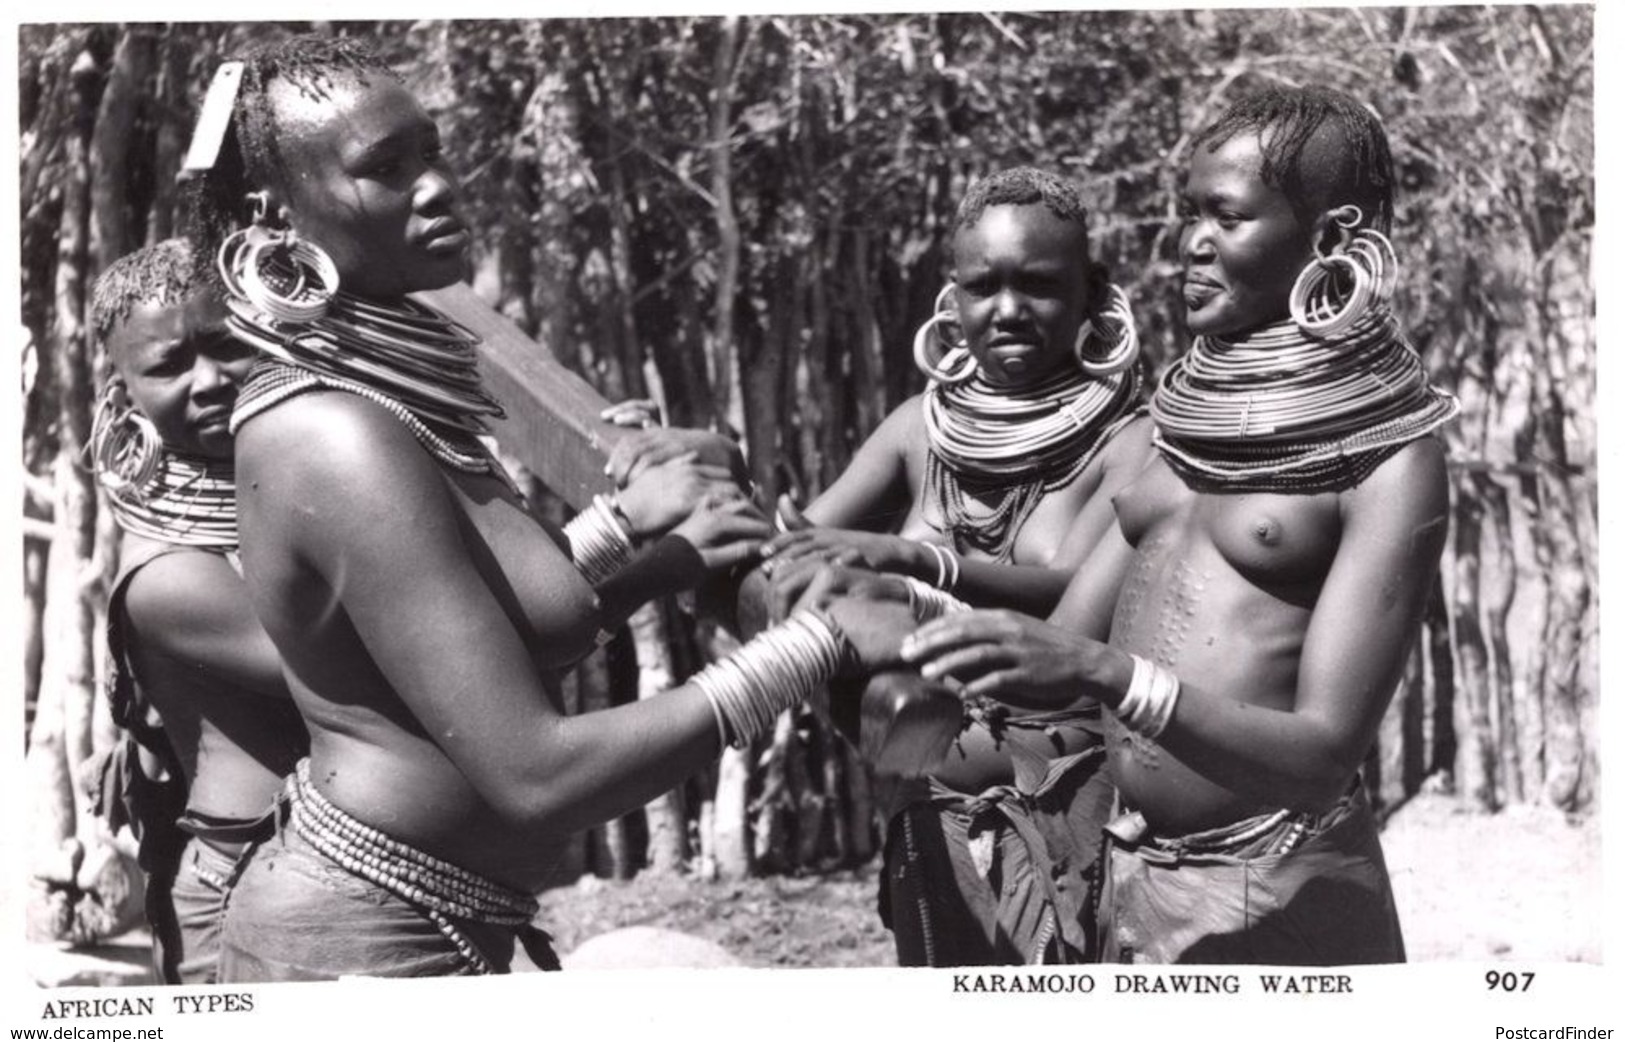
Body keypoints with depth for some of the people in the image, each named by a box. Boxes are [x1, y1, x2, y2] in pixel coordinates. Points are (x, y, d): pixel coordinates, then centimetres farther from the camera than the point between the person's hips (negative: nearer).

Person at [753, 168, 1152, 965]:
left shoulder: (1128, 440, -10)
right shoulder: (922, 427, 4)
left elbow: (1087, 597, -24)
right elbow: (790, 551, 0)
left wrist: (908, 559, -38)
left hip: (1075, 825, -4)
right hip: (932, 822, 4)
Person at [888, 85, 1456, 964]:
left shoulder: (1385, 458, -13)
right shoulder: (1175, 426, 6)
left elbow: (1324, 755, -20)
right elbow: (1064, 646, 7)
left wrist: (1103, 673, -32)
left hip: (1275, 899, -5)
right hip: (1133, 879, 5)